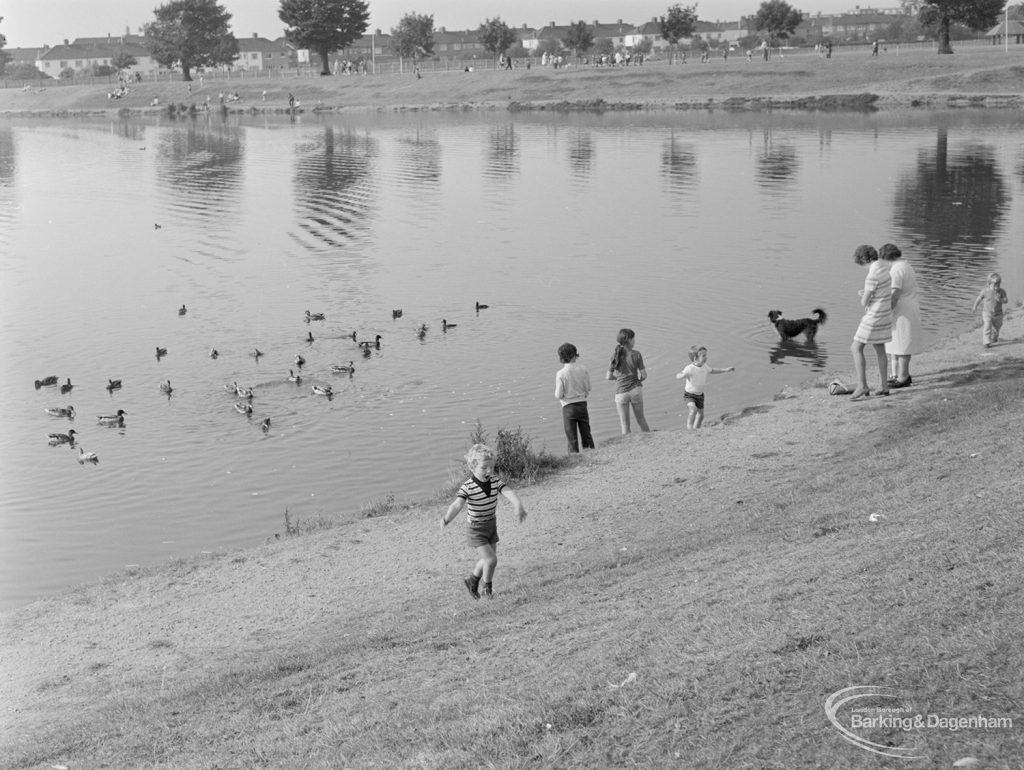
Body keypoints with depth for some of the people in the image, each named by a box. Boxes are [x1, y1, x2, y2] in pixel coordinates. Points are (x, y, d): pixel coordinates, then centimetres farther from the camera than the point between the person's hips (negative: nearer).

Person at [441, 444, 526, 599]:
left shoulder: (495, 481, -10)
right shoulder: (467, 487, -23)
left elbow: (509, 493, -24)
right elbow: (457, 505, -35)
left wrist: (519, 506, -45)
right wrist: (447, 518, -55)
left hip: (492, 525, 6)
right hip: (476, 529, -6)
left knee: (487, 559, 17)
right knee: (491, 559, -12)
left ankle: (472, 580, 44)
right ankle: (487, 587, 16)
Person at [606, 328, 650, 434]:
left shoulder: (616, 355, -5)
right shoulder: (636, 354, -8)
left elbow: (609, 376, -1)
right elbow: (644, 375, -6)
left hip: (621, 392, 0)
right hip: (636, 389, 0)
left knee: (625, 425, 8)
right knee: (640, 418, 22)